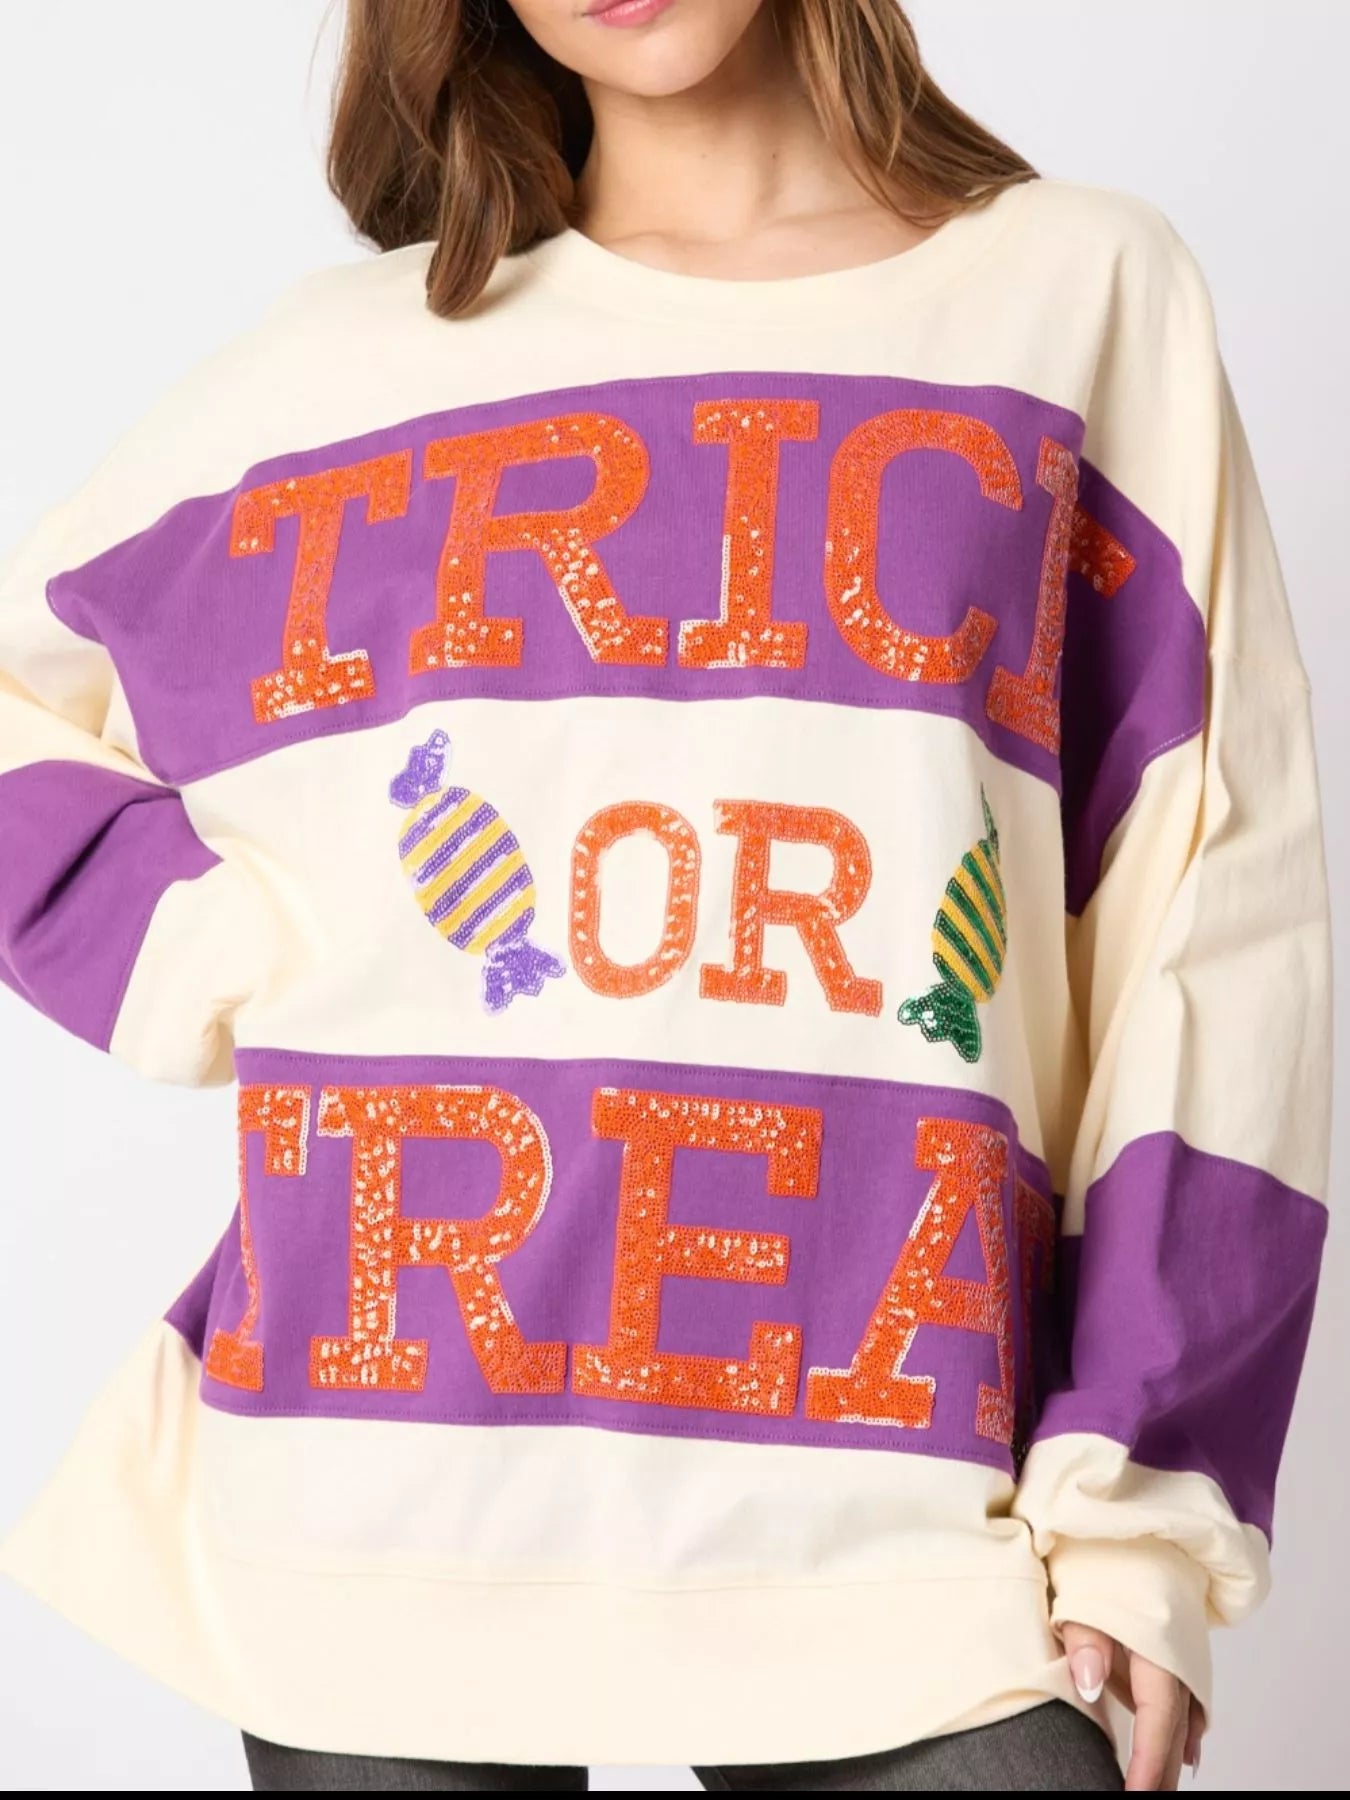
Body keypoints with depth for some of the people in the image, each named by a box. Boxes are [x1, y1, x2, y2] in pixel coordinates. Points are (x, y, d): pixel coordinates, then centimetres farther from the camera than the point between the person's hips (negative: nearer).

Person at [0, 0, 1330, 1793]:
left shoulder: (1092, 295, 7)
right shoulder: (351, 357, 9)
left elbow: (1217, 917, 3)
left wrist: (1147, 1504, -2)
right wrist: (226, 955, -1)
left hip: (895, 1534, -1)